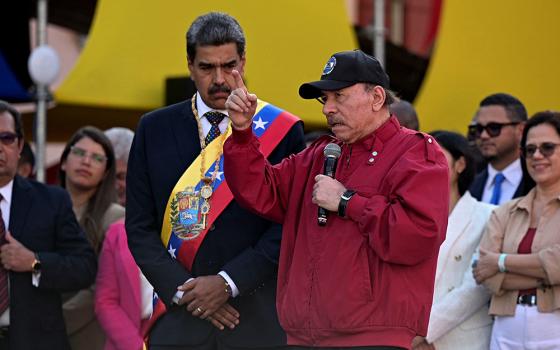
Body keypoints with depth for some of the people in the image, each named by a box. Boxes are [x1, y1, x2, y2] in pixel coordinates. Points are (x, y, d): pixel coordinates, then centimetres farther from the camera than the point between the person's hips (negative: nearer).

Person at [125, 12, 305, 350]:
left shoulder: (283, 130, 2)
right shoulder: (154, 129, 9)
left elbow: (288, 225, -3)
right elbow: (140, 227, 7)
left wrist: (227, 282, -10)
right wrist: (182, 289, -5)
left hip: (258, 320, -1)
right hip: (178, 312, 1)